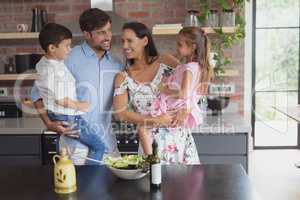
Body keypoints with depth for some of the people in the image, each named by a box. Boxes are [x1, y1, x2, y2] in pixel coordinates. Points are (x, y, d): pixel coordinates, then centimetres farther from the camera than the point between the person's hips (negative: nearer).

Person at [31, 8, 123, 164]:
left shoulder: (116, 64, 7)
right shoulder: (69, 59, -9)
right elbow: (38, 92, -3)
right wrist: (49, 123, -14)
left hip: (109, 145, 5)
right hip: (77, 146, -4)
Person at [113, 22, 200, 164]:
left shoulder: (165, 61, -1)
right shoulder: (123, 78, -1)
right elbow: (120, 113, -10)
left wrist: (184, 110, -13)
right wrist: (155, 121, -14)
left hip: (178, 135, 0)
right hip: (150, 141, 0)